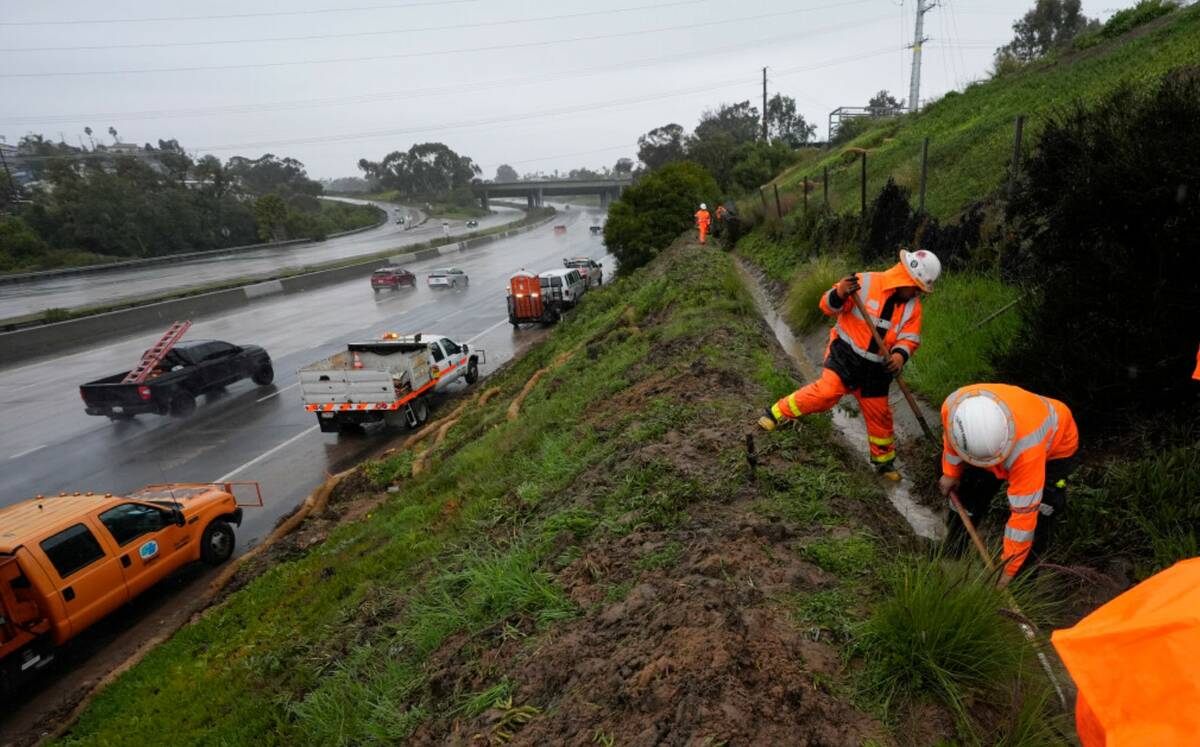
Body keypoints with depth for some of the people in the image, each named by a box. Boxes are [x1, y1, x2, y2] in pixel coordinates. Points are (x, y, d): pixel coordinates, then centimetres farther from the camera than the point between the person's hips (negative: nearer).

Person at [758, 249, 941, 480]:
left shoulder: (913, 306, 3)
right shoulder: (865, 283, -13)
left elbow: (910, 337, -1)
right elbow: (828, 306, -15)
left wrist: (900, 354, -24)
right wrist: (839, 293, -38)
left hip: (876, 368, 5)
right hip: (846, 355, -5)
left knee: (879, 414, 12)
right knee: (826, 391, -26)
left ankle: (884, 460, 34)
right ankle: (777, 413, -8)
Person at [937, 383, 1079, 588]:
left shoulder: (1027, 447, -48)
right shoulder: (952, 407, -37)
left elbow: (1024, 512, -38)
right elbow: (951, 438, -9)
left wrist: (1008, 568, -29)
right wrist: (951, 473, 2)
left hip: (1054, 446, -4)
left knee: (1038, 512, -15)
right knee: (970, 489, 4)